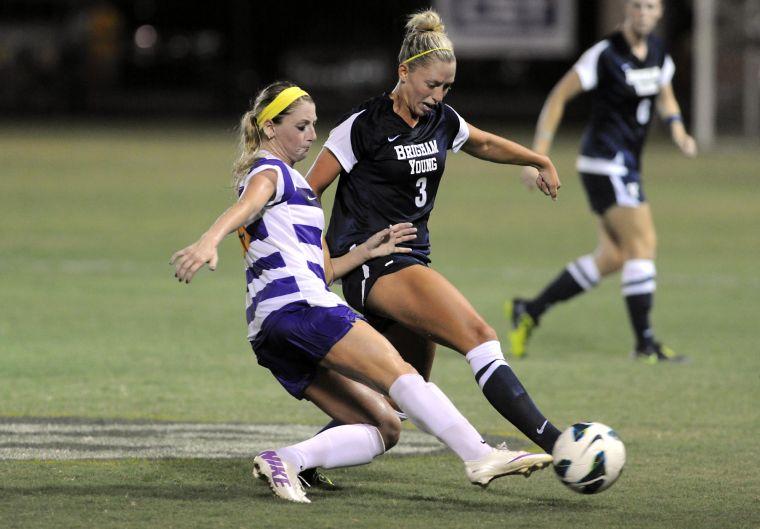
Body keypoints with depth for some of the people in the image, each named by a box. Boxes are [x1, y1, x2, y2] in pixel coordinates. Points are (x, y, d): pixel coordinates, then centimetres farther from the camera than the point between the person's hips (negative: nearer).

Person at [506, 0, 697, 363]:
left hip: (626, 164, 9)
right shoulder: (605, 54, -14)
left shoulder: (657, 51, 8)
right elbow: (558, 96, -11)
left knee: (612, 258, 7)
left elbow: (665, 98, 25)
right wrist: (538, 155, -14)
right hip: (606, 163, -9)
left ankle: (529, 311, 15)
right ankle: (645, 344, -9)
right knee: (643, 243, -13)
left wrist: (678, 131, 5)